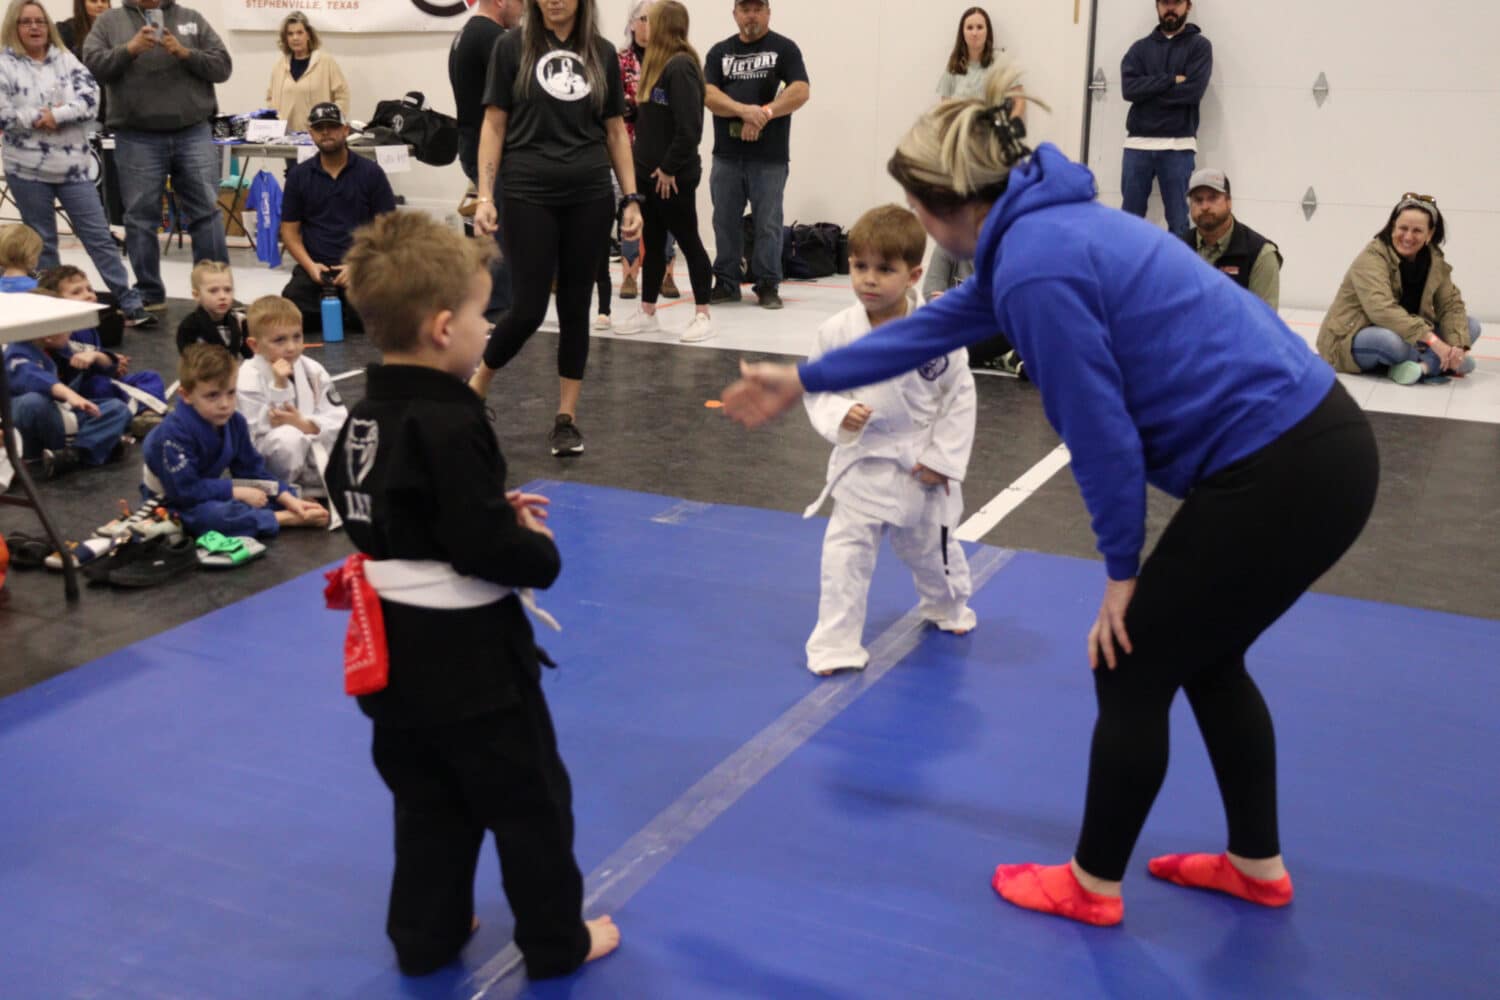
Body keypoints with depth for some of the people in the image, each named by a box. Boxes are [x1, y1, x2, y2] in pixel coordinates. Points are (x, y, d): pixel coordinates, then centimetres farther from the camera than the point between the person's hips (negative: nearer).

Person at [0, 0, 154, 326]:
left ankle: (130, 305, 2)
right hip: (28, 169, -2)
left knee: (99, 236, 2)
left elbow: (91, 99, -7)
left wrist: (56, 115, -17)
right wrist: (41, 117, -12)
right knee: (42, 242, 8)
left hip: (72, 165, 2)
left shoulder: (66, 59, 7)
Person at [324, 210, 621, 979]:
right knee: (529, 800, 10)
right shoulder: (449, 425, -26)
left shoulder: (363, 416, 2)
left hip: (397, 643, 9)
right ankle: (556, 941, 25)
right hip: (465, 648, -8)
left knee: (428, 799, 22)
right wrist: (540, 550, -7)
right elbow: (487, 550, -28)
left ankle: (426, 934, 34)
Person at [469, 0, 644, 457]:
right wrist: (484, 195, -7)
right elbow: (494, 126, 1)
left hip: (590, 197, 3)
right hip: (528, 196, -3)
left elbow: (615, 130, 11)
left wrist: (632, 198, 6)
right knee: (529, 308, -4)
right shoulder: (513, 47, 1)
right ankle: (476, 386, 21)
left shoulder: (602, 53, 8)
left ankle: (566, 417, 15)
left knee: (575, 307, 6)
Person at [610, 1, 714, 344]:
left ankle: (703, 316, 10)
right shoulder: (658, 64, 12)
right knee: (653, 244, 14)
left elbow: (689, 127, -22)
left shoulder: (680, 67, -16)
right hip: (650, 172, 9)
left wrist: (669, 168, -17)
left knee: (688, 242, 1)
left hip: (674, 176, -9)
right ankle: (647, 314, 22)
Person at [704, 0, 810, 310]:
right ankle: (726, 283, 16)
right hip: (726, 154, 3)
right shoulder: (720, 52, 12)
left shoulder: (784, 48, 4)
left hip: (770, 156, -3)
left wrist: (764, 114, -15)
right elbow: (708, 95, -1)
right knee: (725, 222, 7)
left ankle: (768, 285, 8)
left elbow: (801, 91, -7)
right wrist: (744, 110, -16)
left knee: (768, 224, 0)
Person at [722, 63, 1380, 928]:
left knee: (1131, 671, 8)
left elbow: (1103, 435, -16)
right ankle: (1258, 865, 40)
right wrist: (803, 382, 32)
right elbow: (932, 328, 24)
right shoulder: (1041, 230, 13)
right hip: (1318, 445, 9)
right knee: (1203, 657, 25)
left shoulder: (1036, 266, -18)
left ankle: (1092, 887, 28)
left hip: (1277, 473, -9)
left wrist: (1122, 568, -1)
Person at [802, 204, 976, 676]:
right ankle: (835, 643, 7)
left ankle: (947, 605, 51)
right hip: (863, 465, 0)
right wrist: (838, 415, -23)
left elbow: (959, 397, -9)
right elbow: (816, 389, -2)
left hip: (921, 466, 0)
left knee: (931, 546, 22)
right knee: (846, 553, -4)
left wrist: (941, 459, -11)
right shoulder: (837, 333, -14)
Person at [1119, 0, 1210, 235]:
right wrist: (1172, 80, -9)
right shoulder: (1140, 48, 13)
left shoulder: (1199, 45, 7)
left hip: (1178, 146, -2)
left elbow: (1193, 90, -8)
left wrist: (1150, 91, -4)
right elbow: (1129, 88, -3)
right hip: (1138, 144, 2)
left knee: (1178, 221, -1)